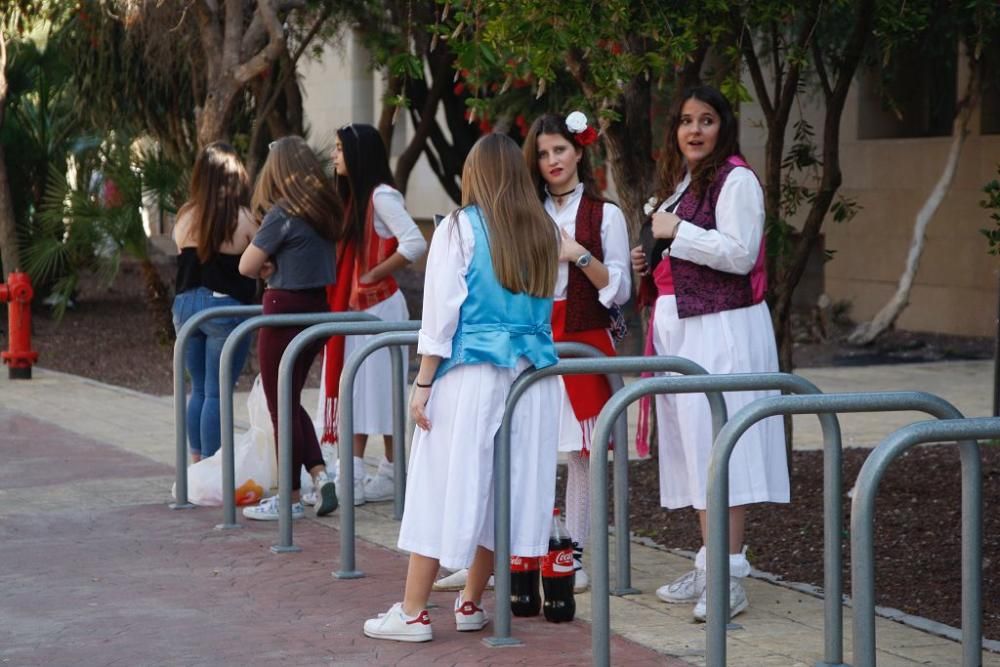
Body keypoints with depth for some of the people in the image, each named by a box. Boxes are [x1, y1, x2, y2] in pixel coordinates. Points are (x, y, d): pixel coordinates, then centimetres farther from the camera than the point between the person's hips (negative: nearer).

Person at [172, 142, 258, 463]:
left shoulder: (186, 217, 3)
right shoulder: (242, 219, -11)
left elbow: (184, 259, 12)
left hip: (186, 303, 5)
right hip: (225, 306, -5)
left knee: (199, 389, 15)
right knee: (217, 393, -1)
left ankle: (198, 463, 17)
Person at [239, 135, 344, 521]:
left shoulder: (283, 214, -16)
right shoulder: (325, 209, 7)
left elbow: (247, 266, -13)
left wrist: (267, 269, 5)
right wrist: (277, 267, -3)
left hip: (286, 311, -8)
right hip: (318, 309, 8)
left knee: (282, 408, 2)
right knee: (292, 402, 19)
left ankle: (290, 499, 8)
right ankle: (319, 473, 7)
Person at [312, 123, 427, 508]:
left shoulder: (382, 196, -13)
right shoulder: (351, 196, 15)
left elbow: (415, 244, -24)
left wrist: (374, 275, -16)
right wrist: (341, 291, 5)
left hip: (379, 307, -9)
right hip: (353, 308, 9)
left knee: (377, 389, -4)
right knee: (353, 391, 8)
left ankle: (390, 475, 2)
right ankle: (353, 476, 11)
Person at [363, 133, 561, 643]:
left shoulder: (460, 228, -4)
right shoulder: (544, 233, 8)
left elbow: (441, 312, -7)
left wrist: (423, 383, -4)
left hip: (470, 373, -4)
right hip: (530, 375, 4)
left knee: (445, 486, -2)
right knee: (502, 487, 10)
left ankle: (413, 613, -1)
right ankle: (471, 604, 18)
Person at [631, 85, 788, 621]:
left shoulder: (735, 180, -9)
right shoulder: (679, 183, 18)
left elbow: (739, 254, -19)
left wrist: (676, 231, -14)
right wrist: (652, 261, 11)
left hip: (722, 329, -9)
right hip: (679, 326, 9)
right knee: (692, 442, 9)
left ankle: (731, 577, -11)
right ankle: (708, 564, 15)